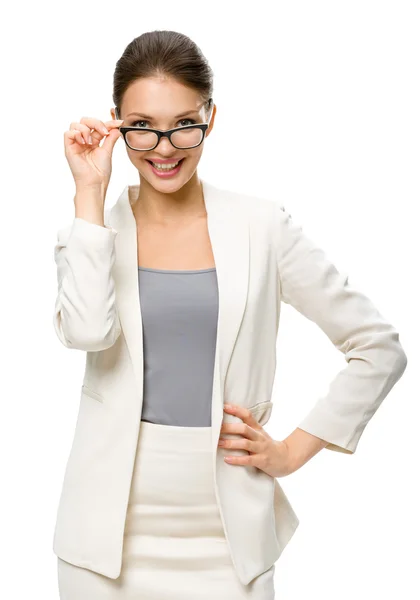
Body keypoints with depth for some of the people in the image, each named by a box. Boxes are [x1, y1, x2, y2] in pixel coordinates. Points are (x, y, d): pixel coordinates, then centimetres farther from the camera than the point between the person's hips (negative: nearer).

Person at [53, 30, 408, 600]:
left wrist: (294, 451, -1)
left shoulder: (261, 227, -2)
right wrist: (90, 190, -14)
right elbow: (87, 331, -20)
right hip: (112, 526, 1)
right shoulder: (93, 229, 1)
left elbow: (381, 348, 2)